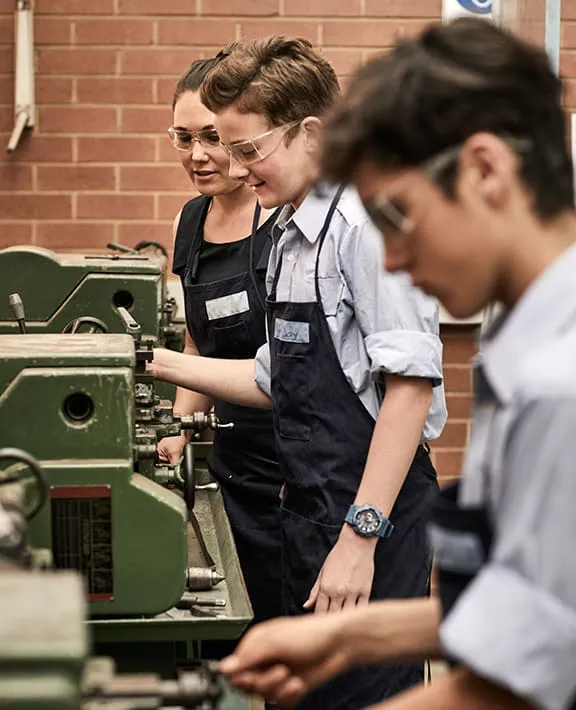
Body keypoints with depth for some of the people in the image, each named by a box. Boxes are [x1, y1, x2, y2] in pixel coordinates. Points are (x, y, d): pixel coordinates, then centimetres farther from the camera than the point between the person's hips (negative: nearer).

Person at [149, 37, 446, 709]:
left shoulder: (366, 220, -15)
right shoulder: (288, 235, 14)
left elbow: (410, 384, -21)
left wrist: (361, 534, -23)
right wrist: (160, 363, 14)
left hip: (373, 510, -9)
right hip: (308, 505, 9)